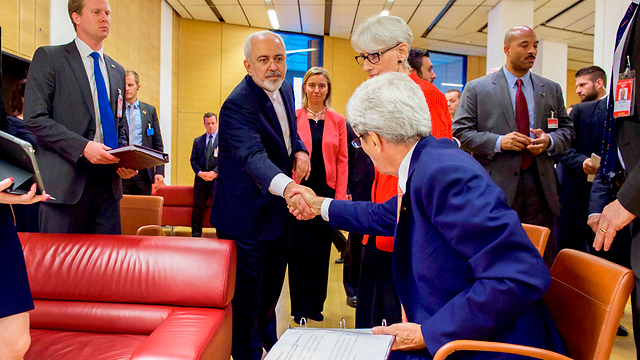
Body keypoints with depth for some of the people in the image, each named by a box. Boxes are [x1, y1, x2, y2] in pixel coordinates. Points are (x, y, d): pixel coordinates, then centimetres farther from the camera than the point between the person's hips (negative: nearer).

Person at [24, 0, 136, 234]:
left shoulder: (117, 71, 20)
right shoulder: (48, 57, 2)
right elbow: (35, 118, -7)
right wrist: (83, 146, -18)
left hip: (107, 183, 5)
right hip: (65, 181, -5)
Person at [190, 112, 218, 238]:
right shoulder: (197, 141, 16)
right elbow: (193, 160, 11)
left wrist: (215, 172, -14)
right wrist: (200, 173, -7)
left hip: (218, 178, -3)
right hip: (200, 179, 3)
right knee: (197, 208, 4)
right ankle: (195, 236, 12)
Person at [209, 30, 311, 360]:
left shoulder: (285, 89, 2)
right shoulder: (237, 105, -26)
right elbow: (253, 156, -41)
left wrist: (299, 150, -4)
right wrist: (287, 186, -60)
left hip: (278, 208, 9)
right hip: (247, 214, -9)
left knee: (273, 281, 26)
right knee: (246, 290, 3)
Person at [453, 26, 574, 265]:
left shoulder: (552, 90, 16)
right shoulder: (476, 89, 4)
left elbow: (567, 130, 17)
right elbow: (460, 131, -2)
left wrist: (550, 141, -7)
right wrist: (498, 142, -15)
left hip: (541, 189, 4)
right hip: (496, 187, -3)